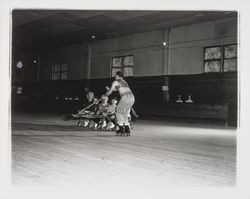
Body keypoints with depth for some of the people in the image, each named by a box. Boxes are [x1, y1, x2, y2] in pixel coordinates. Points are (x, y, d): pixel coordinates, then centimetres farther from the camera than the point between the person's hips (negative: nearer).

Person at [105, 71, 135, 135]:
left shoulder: (115, 82, 9)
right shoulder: (124, 81, 30)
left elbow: (109, 92, 17)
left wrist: (107, 93, 38)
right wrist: (109, 89, 55)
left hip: (125, 97, -7)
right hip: (132, 97, 7)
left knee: (118, 112, 9)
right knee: (124, 113, 18)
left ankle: (121, 129, 8)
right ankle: (127, 129, 14)